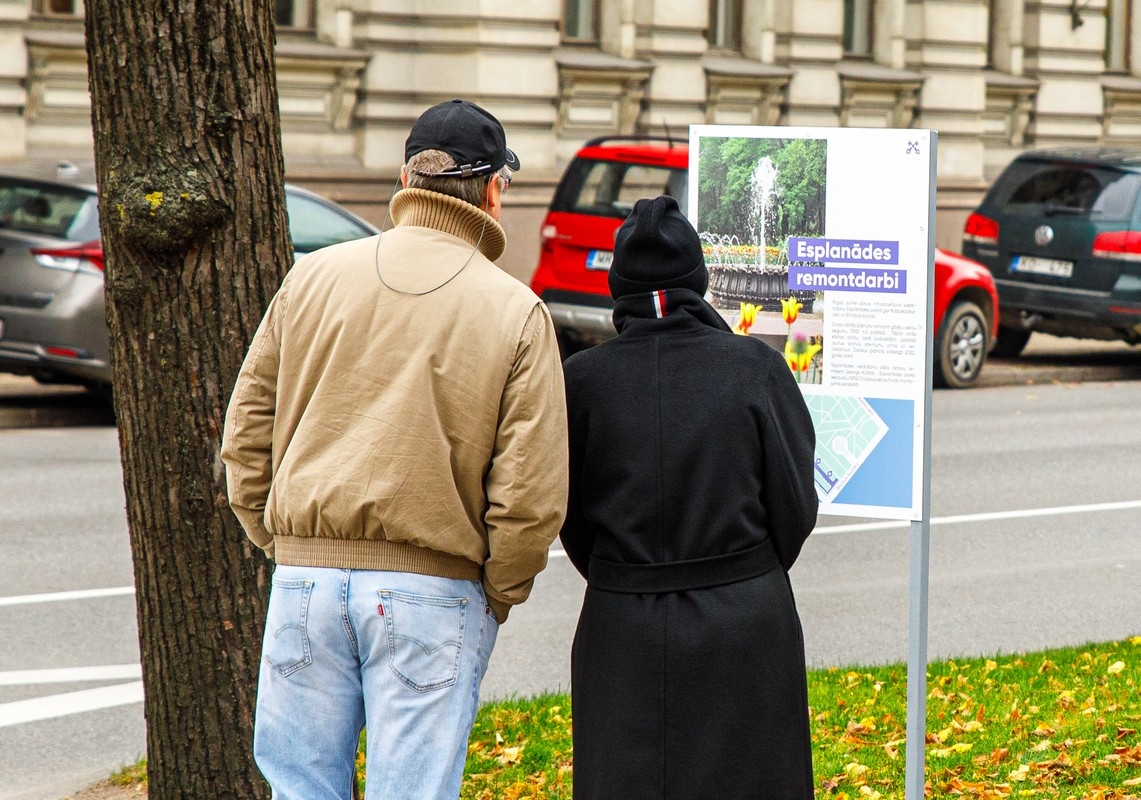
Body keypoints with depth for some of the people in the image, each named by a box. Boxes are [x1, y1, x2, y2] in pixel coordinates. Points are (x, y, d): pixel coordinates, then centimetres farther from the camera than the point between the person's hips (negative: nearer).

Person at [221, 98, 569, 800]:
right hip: (435, 590, -3)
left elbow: (248, 431, 9)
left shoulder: (313, 277, 5)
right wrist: (499, 595, 7)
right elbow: (531, 492, -8)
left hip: (306, 577, 3)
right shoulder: (517, 313, -4)